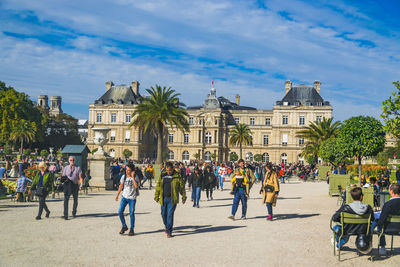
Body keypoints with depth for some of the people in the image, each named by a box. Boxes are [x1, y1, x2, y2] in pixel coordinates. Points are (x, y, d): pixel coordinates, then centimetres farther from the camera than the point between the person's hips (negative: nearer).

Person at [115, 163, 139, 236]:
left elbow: (136, 186, -23)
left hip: (132, 198, -3)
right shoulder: (124, 177, 2)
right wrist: (117, 195, 14)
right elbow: (121, 186, 13)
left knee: (131, 213, -1)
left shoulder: (135, 177, -8)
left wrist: (133, 177, -23)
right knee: (120, 212, -6)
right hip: (124, 197, 3)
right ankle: (124, 226, 13)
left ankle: (131, 229, 12)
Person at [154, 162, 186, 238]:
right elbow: (158, 186, 13)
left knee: (170, 214, -8)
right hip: (163, 198, 4)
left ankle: (169, 231, 0)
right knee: (163, 214, 11)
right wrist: (156, 196, 13)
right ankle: (167, 227, 36)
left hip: (172, 199, -4)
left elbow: (182, 187, 3)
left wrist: (184, 197, 6)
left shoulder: (177, 176, -3)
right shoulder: (162, 175, 7)